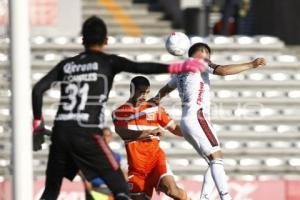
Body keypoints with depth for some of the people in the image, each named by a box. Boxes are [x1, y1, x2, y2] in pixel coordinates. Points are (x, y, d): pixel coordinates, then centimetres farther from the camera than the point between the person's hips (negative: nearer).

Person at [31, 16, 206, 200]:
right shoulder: (108, 62, 4)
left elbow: (38, 89, 10)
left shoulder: (66, 65, 16)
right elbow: (139, 68, -12)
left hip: (60, 134, 5)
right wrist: (177, 68, -16)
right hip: (87, 135, -5)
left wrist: (37, 122, 21)